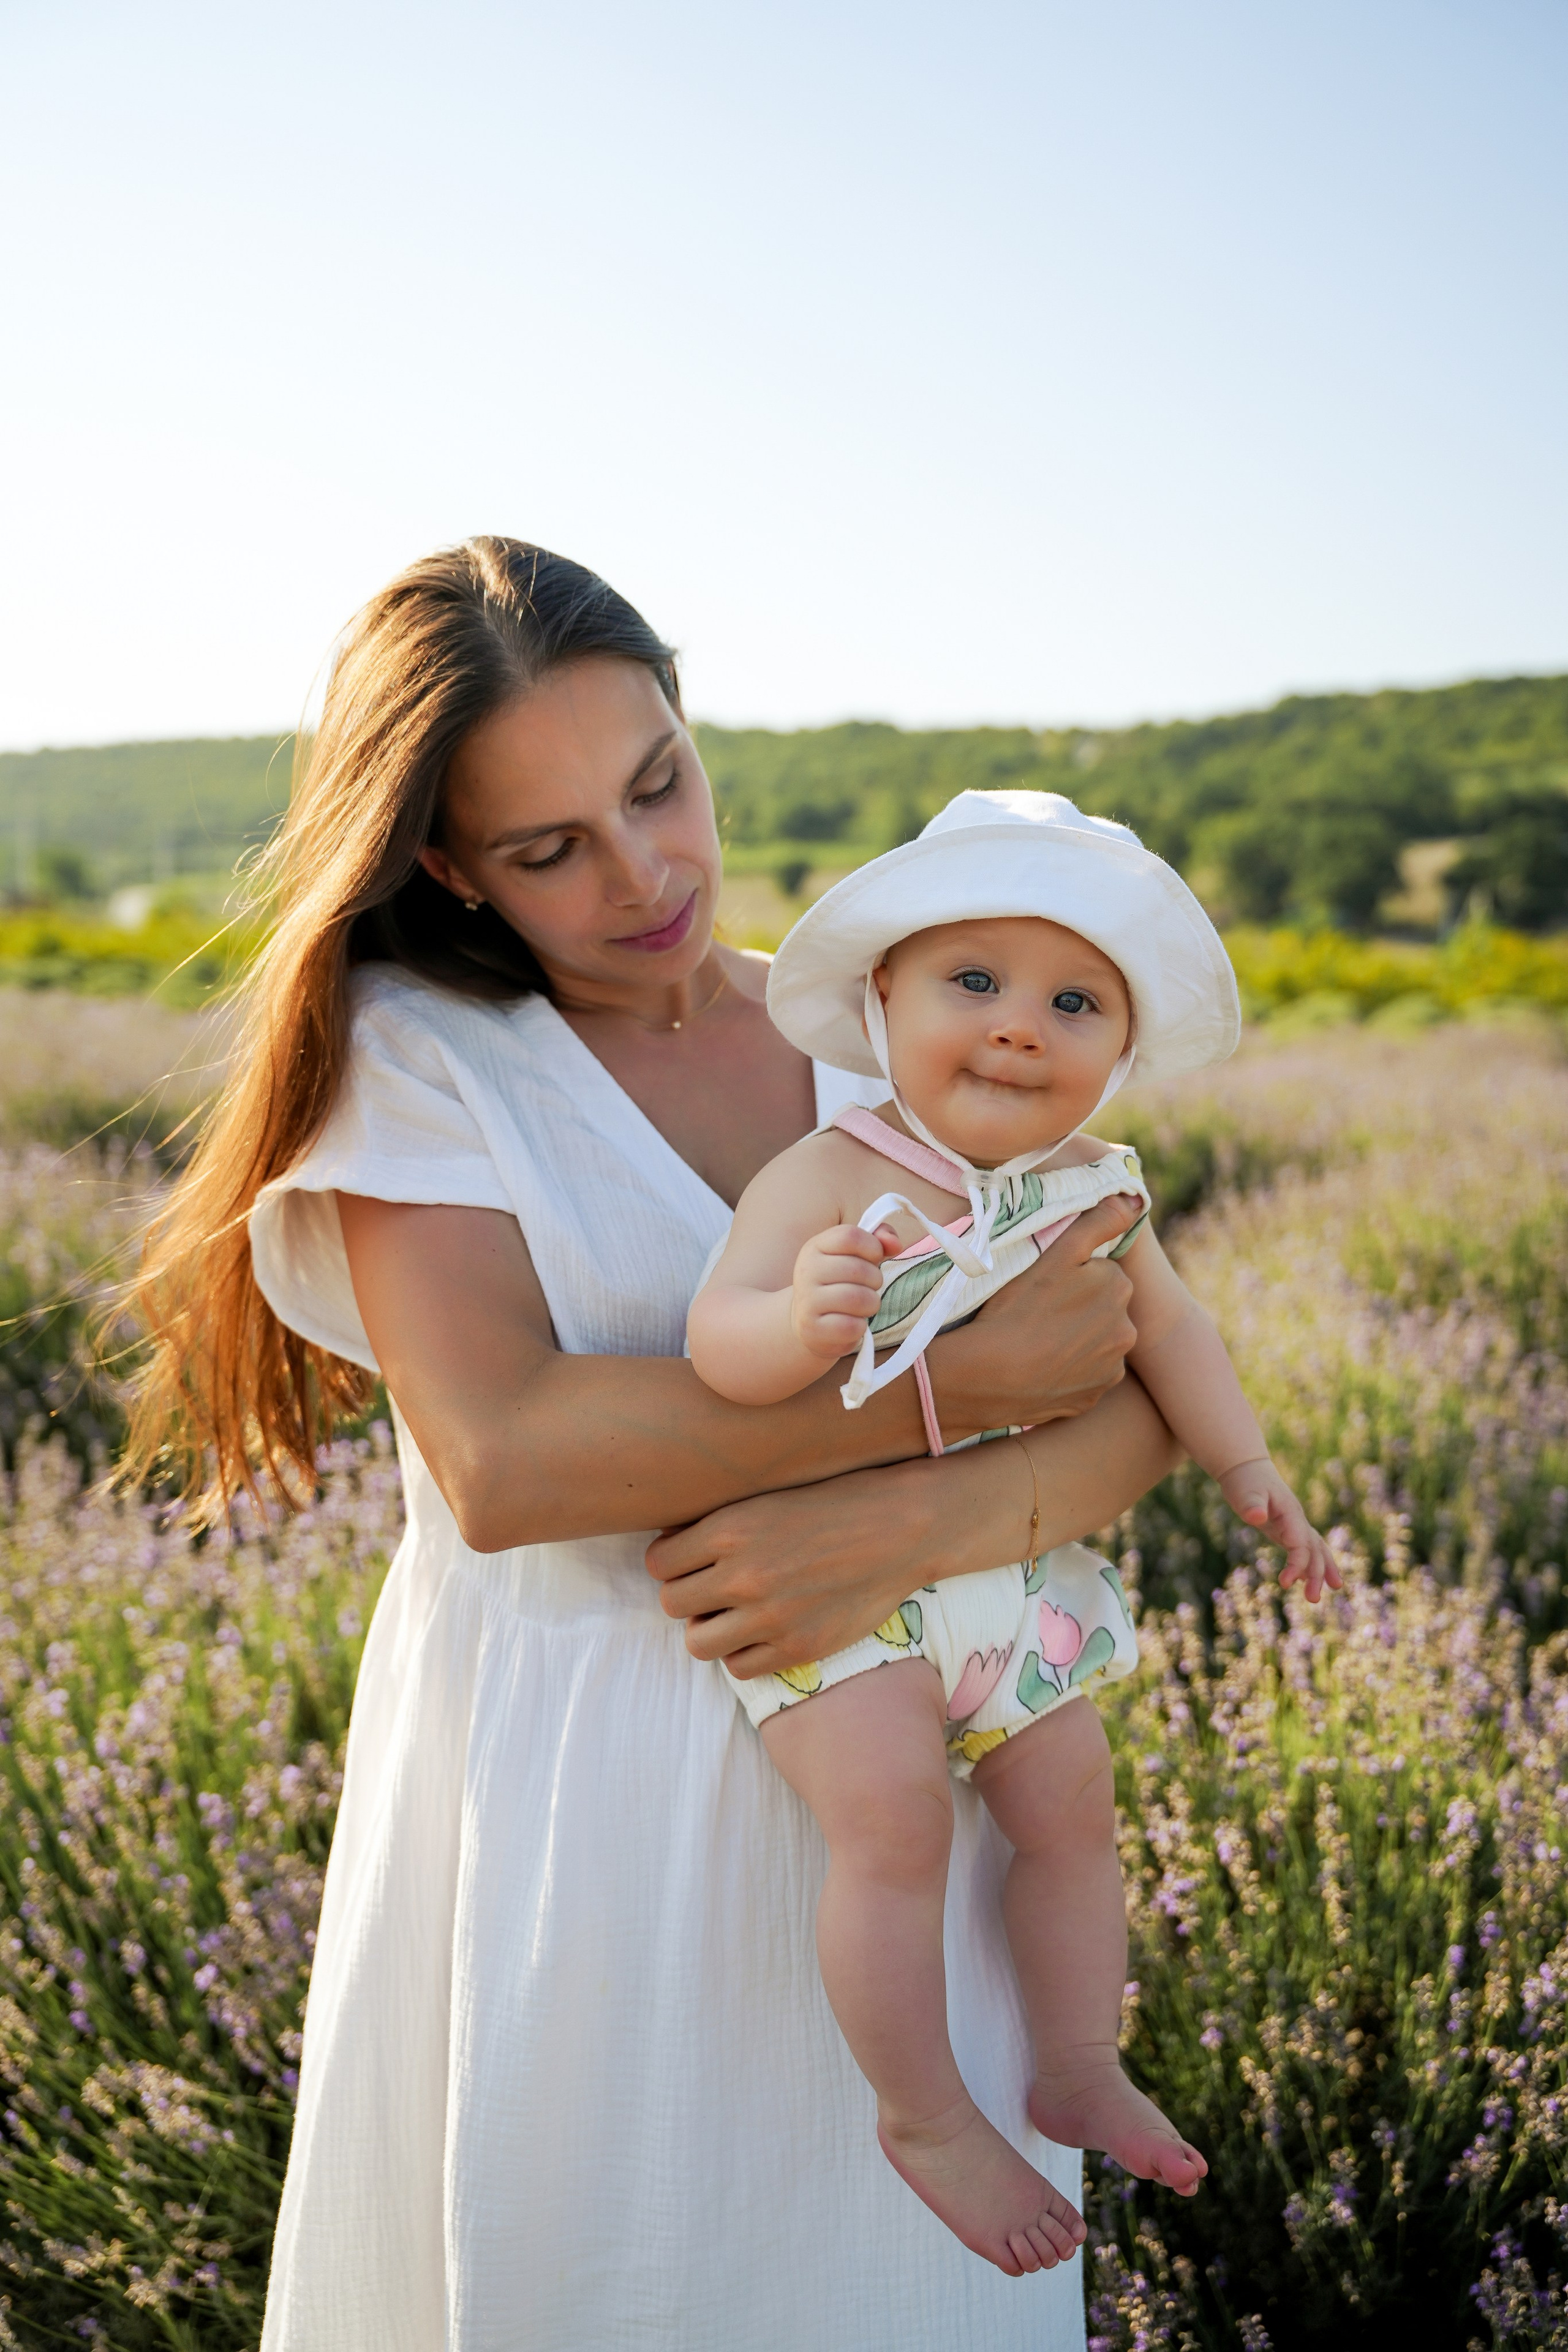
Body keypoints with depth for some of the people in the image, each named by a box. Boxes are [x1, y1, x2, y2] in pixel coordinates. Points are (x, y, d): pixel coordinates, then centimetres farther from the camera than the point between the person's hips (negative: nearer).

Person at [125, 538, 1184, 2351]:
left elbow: (1146, 1407, -2)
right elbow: (499, 1463, -20)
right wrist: (953, 1382, -19)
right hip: (568, 1816, -3)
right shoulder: (415, 1050, -5)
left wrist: (916, 1521, -22)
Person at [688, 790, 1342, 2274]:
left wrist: (1245, 1470, 11)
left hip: (1009, 1569, 6)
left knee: (1067, 1798, 11)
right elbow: (715, 1338, -27)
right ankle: (924, 2116, 4)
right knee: (889, 1810, -19)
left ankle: (1079, 2071, 33)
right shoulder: (826, 1179, -20)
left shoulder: (1095, 1190, -1)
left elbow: (1165, 1326, 15)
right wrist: (800, 1321, -47)